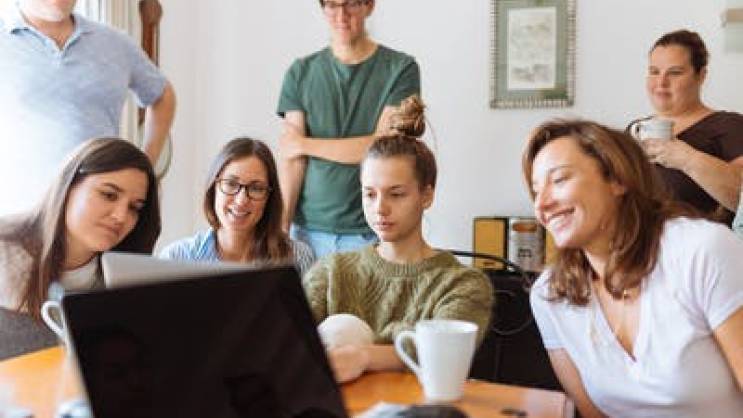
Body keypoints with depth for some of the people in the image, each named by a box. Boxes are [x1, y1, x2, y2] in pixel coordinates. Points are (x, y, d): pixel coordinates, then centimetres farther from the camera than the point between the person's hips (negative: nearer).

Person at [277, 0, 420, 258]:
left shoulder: (400, 69, -1)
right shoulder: (301, 72, 7)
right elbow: (292, 159, 0)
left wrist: (304, 144, -3)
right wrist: (281, 227, -10)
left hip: (371, 231, -2)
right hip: (309, 229, 2)